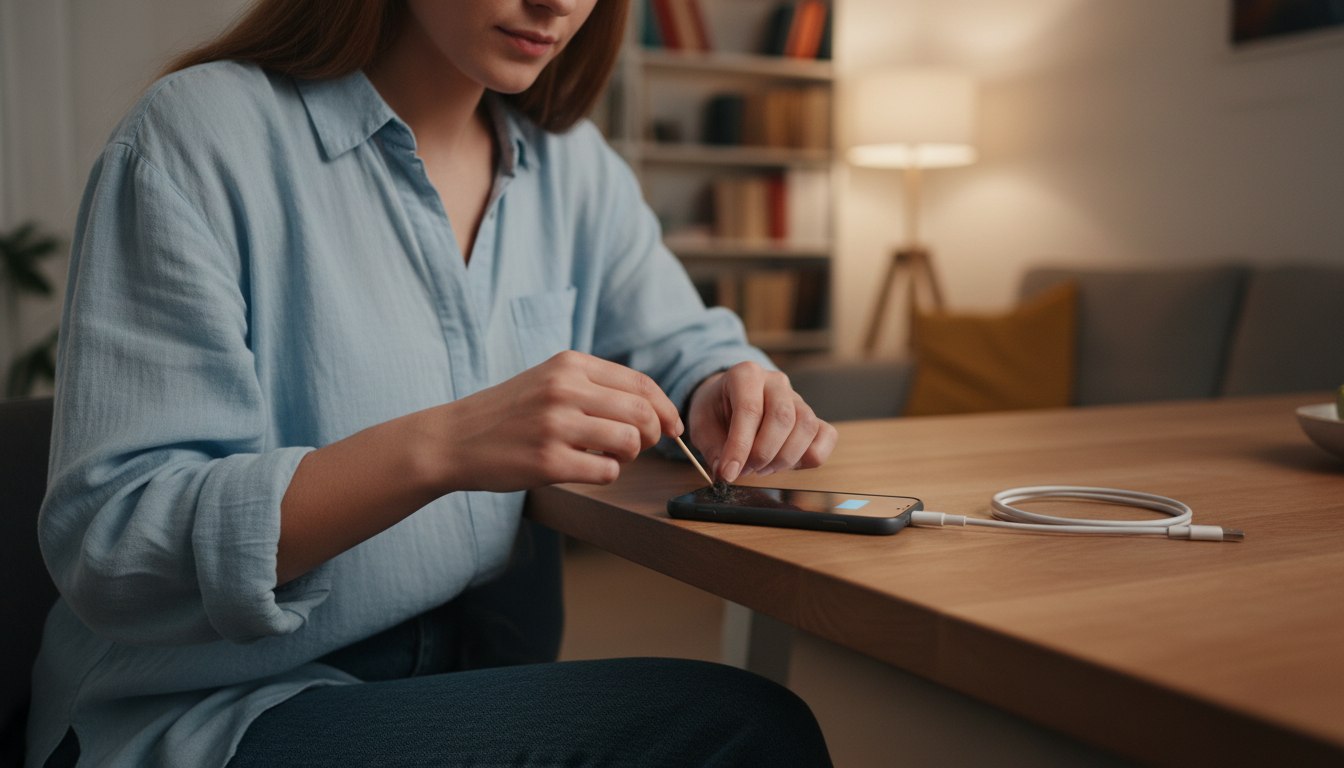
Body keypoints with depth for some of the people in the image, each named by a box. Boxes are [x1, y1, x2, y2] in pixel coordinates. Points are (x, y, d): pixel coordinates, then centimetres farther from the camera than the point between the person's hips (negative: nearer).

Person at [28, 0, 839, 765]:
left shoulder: (572, 164, 6)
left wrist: (732, 391, -7)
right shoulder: (202, 131, -12)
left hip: (473, 673, 6)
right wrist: (437, 449, -32)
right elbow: (107, 541, -18)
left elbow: (683, 344, 18)